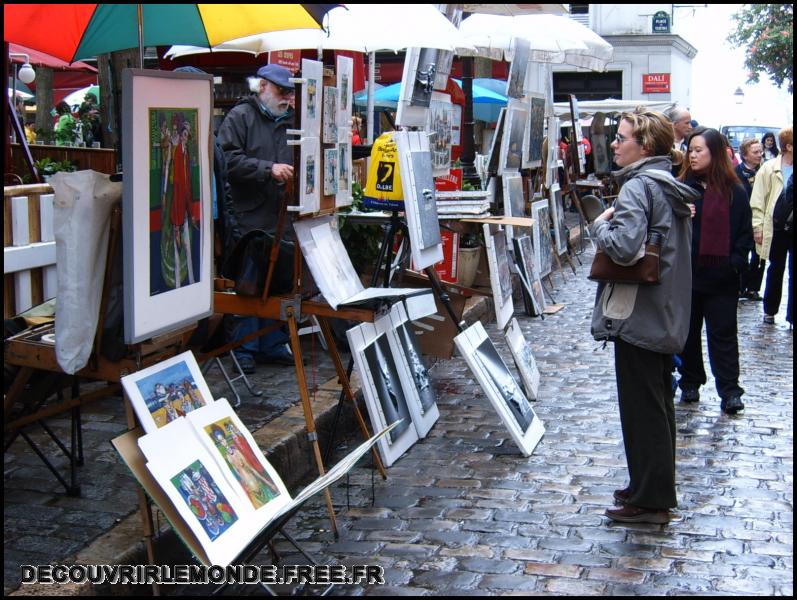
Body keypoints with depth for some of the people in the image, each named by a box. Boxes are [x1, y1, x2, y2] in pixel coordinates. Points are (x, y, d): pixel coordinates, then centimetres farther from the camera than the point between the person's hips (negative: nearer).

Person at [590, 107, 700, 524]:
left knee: (641, 408, 0)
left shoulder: (638, 187, -17)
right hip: (667, 316, 10)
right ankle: (658, 489, 30)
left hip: (637, 317, -9)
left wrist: (600, 224, -13)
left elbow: (624, 247, -31)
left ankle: (649, 501, 9)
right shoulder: (670, 186, 12)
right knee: (659, 404, 18)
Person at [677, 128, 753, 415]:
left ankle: (729, 391, 9)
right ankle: (690, 382, 26)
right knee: (688, 331, 12)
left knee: (723, 333, 4)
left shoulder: (734, 192, 1)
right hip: (687, 274, 1)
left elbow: (745, 233, 4)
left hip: (721, 278, -1)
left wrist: (735, 263, -7)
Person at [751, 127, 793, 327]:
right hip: (776, 227, 0)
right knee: (775, 271, 13)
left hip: (791, 227, 1)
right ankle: (770, 310, 26)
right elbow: (758, 201, -2)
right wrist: (758, 227, -8)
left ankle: (791, 314, 7)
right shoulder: (770, 169, -2)